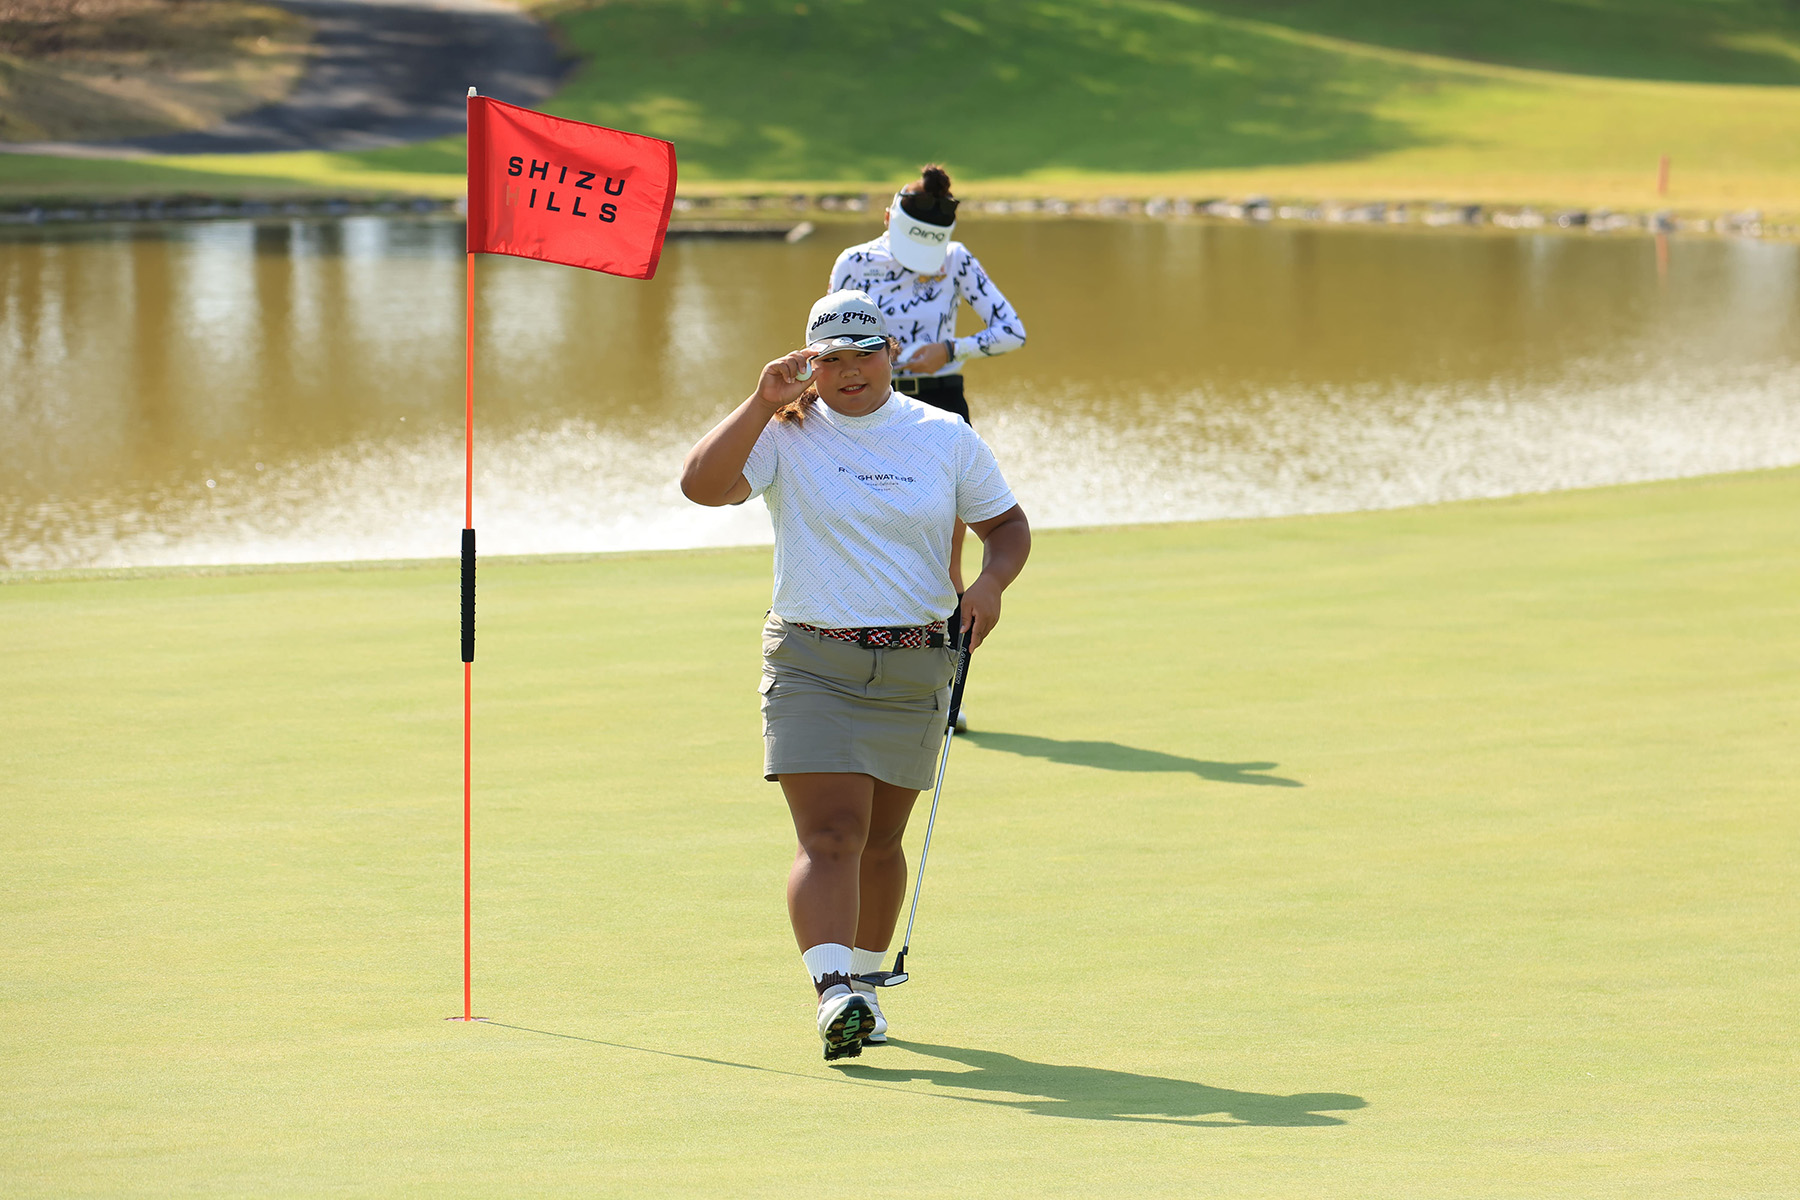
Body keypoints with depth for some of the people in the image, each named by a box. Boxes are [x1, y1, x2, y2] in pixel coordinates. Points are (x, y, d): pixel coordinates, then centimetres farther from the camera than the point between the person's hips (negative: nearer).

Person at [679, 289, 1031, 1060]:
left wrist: (990, 582, -7)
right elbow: (700, 484, -16)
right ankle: (833, 994, -25)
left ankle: (862, 982, 26)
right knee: (830, 833, -16)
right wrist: (763, 403, -21)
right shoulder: (785, 435, -1)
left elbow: (1007, 523, 14)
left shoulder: (945, 438, 6)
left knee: (879, 840, 11)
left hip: (914, 668, 3)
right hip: (810, 662, -3)